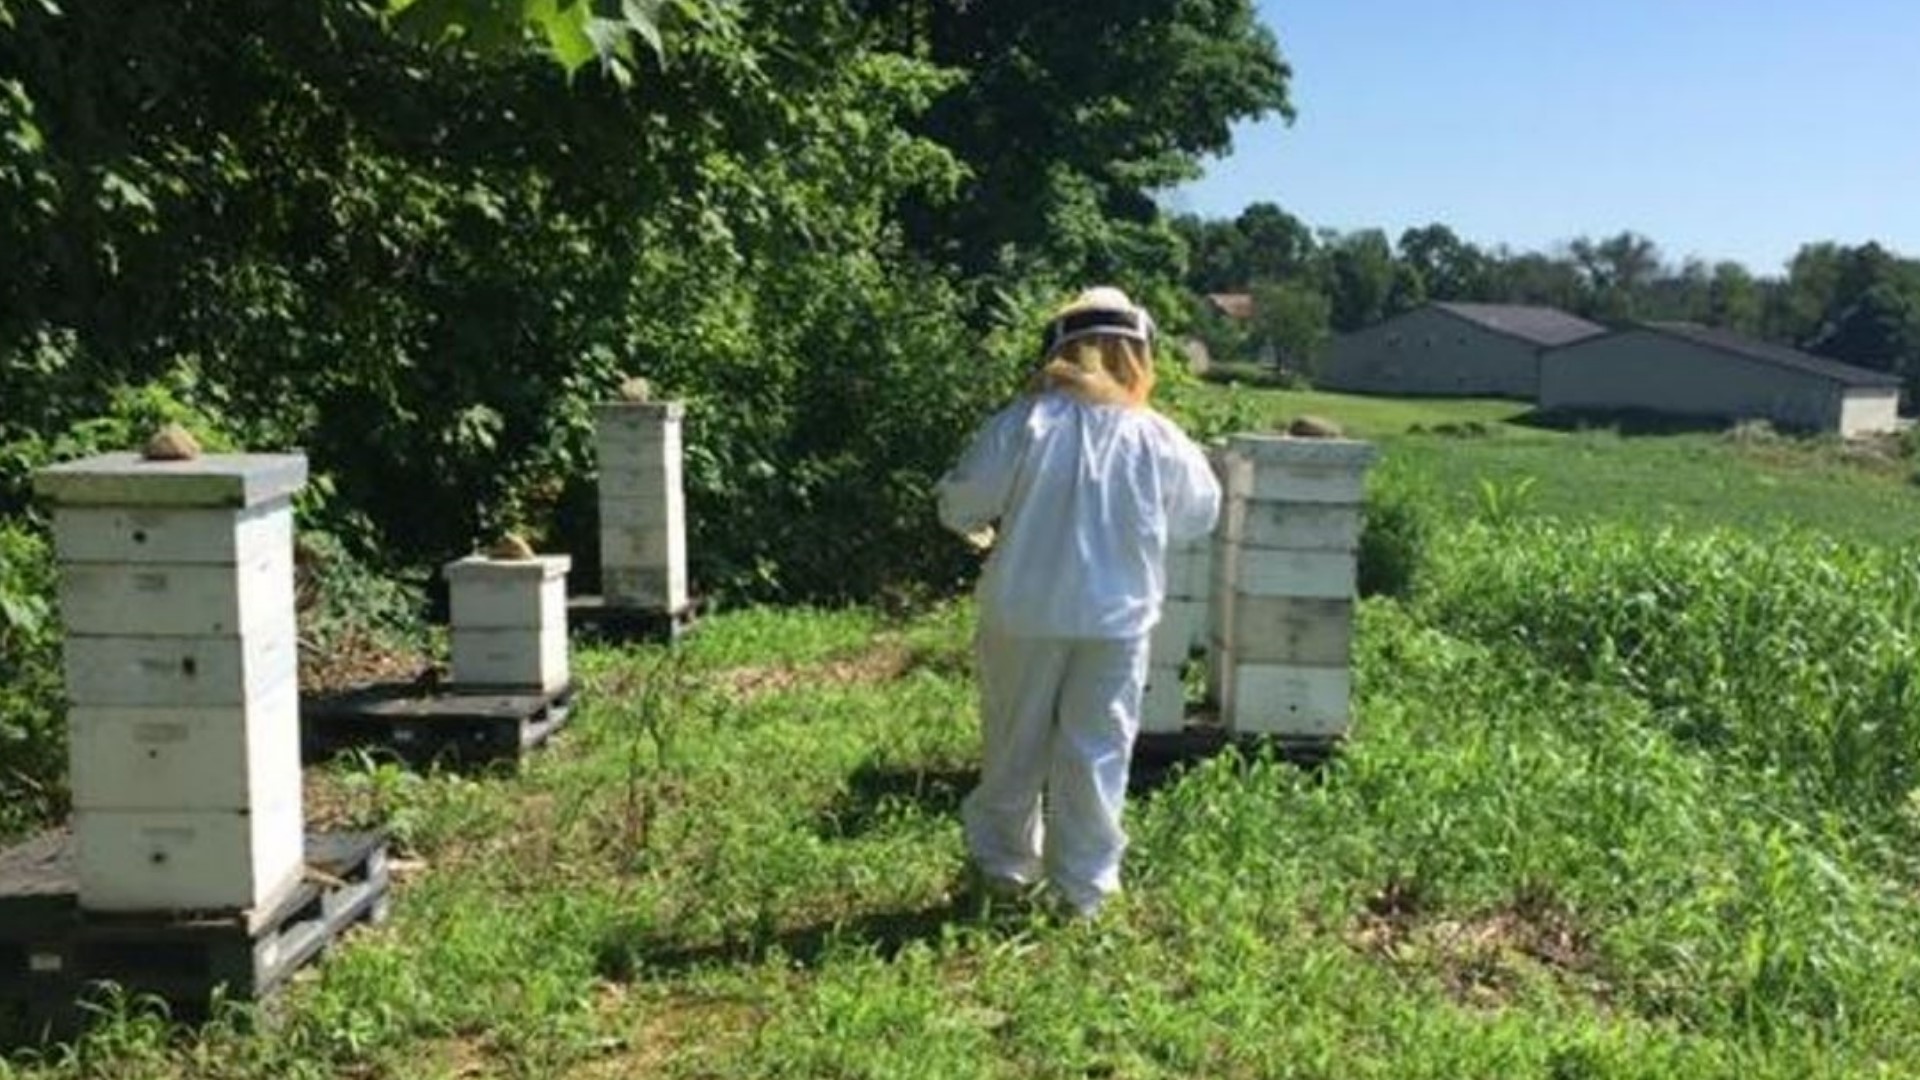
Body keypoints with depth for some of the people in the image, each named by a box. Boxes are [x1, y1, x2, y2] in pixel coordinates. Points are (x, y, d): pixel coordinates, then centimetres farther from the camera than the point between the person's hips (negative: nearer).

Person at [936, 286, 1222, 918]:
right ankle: (1084, 885, 18)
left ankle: (1004, 865, 29)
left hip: (1025, 613, 0)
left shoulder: (1023, 423, -11)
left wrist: (989, 528, 14)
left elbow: (958, 506, -8)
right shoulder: (1159, 440, -6)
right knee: (1097, 752, 11)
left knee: (1015, 746, 14)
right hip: (1117, 618, 1)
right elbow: (1200, 517, 9)